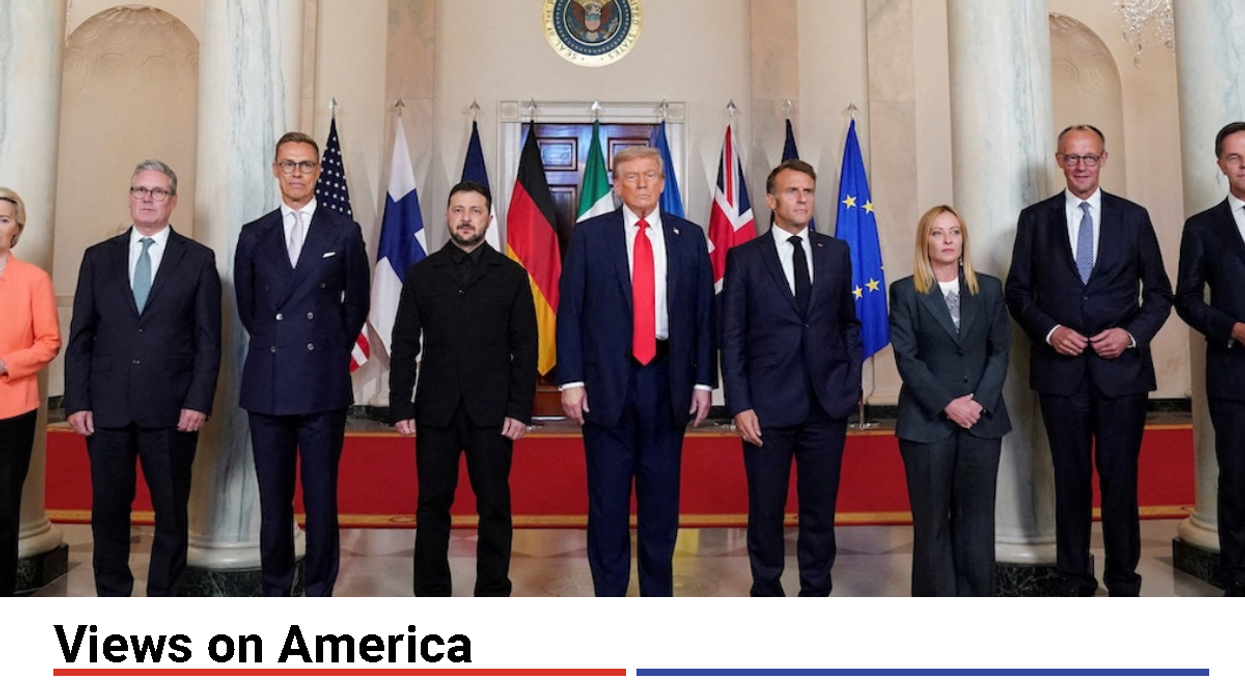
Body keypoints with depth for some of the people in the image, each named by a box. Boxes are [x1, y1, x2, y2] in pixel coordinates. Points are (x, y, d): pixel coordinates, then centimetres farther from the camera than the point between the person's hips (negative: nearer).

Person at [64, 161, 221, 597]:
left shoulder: (198, 259, 4)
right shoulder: (98, 257, 11)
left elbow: (209, 340, 0)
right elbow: (80, 336, 9)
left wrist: (198, 402, -9)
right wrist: (77, 402, 0)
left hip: (171, 410, -2)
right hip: (107, 409, 2)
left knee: (171, 513, 6)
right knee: (108, 511, 10)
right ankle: (112, 598, 25)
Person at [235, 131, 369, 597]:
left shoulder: (344, 233, 5)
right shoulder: (253, 236, 11)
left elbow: (356, 304, 10)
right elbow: (247, 307, 18)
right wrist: (274, 345, 14)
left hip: (323, 386, -2)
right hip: (267, 385, 2)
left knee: (322, 498, 2)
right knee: (273, 499, 8)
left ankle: (319, 593, 14)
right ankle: (275, 591, 20)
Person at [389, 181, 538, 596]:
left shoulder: (512, 275, 4)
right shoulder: (421, 274, 8)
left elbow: (525, 349, 1)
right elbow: (404, 345, 6)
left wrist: (520, 409, -6)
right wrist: (401, 407, -2)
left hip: (491, 411, -1)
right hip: (435, 411, 1)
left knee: (494, 507, 4)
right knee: (432, 506, 7)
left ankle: (493, 593, 17)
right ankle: (431, 594, 20)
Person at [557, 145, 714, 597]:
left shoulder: (689, 237, 7)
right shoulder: (588, 235, 3)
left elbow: (704, 314, 7)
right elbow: (569, 312, -1)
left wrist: (703, 381, 2)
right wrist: (571, 380, -7)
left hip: (667, 380, 2)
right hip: (607, 381, -1)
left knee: (662, 496, 10)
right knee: (607, 497, 6)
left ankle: (658, 594, 25)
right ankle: (609, 594, 20)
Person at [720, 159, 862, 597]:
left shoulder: (836, 252, 9)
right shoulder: (744, 258, 1)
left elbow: (849, 323, 15)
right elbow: (732, 338, -2)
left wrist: (853, 381, 5)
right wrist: (739, 406, -8)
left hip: (828, 404, 2)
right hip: (768, 406, -2)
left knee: (820, 508, 10)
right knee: (766, 510, 8)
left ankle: (816, 591, 25)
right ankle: (767, 593, 25)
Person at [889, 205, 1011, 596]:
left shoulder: (989, 288, 10)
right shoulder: (905, 292, 1)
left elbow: (1000, 350, 5)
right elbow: (906, 358, -5)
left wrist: (980, 401, -9)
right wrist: (947, 404, -13)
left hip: (982, 419, 2)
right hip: (927, 421, -2)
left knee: (976, 516, 5)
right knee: (932, 519, 3)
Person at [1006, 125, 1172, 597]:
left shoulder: (1133, 217, 6)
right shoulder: (1035, 219, 5)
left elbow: (1159, 293, 7)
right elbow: (1017, 291, 5)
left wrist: (1131, 334, -9)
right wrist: (1049, 331, -10)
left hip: (1121, 368, 0)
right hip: (1061, 370, 0)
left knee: (1120, 477, 4)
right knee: (1071, 478, 8)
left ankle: (1124, 583, 18)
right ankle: (1076, 581, 19)